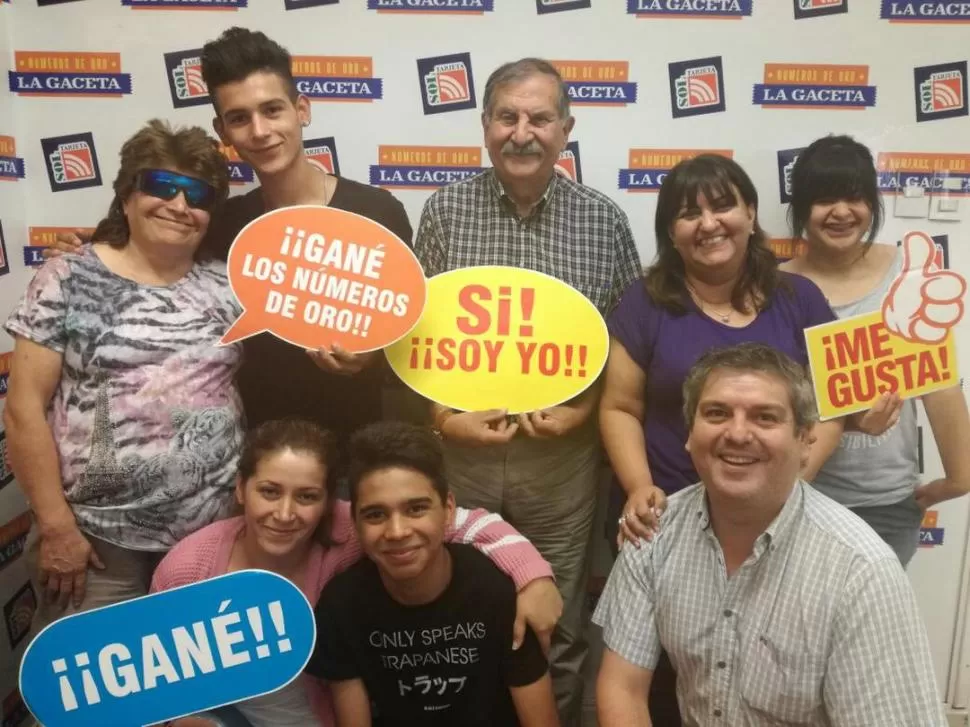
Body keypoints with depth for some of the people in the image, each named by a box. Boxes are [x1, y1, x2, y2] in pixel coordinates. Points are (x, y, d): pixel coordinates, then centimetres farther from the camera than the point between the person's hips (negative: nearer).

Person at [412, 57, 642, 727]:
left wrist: (581, 411, -11)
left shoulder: (604, 220, -2)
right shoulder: (444, 211, -2)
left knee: (560, 627, 15)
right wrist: (445, 417, -11)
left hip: (565, 454, 0)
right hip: (461, 450, 0)